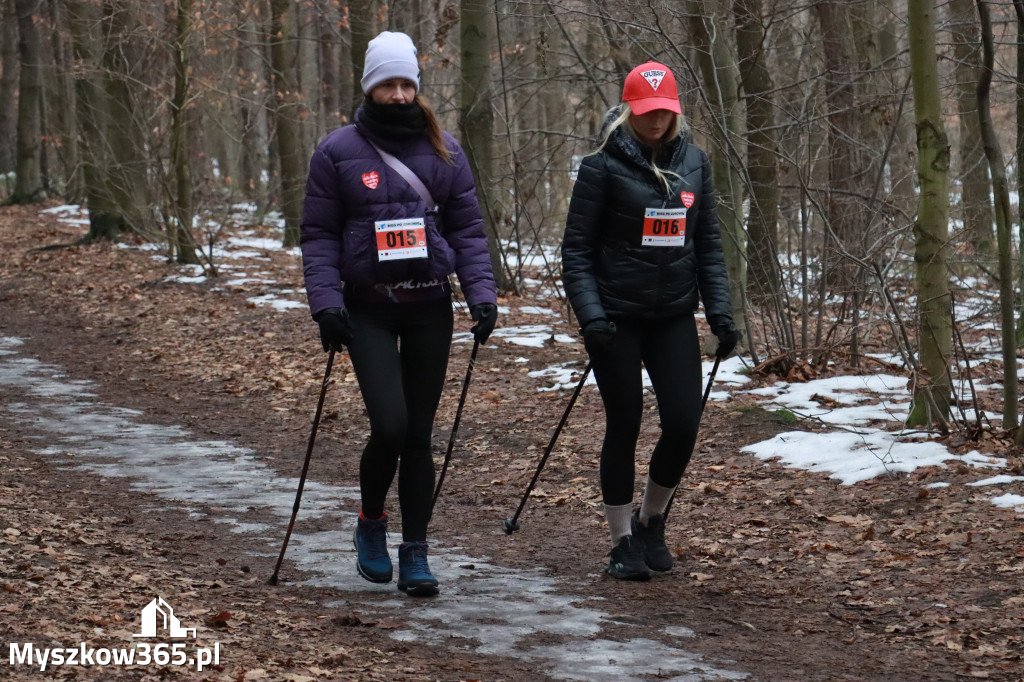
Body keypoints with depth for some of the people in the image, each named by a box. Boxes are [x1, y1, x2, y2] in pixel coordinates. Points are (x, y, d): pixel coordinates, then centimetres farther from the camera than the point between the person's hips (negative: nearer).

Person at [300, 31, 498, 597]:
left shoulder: (443, 151, 7)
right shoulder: (338, 152, -1)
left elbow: (468, 227, 7)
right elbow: (318, 235, 0)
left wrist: (481, 293, -5)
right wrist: (326, 302, -12)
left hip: (430, 309, 3)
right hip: (368, 310, -2)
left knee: (419, 432, 4)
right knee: (390, 426, -14)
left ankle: (415, 551, 13)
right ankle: (371, 524, 12)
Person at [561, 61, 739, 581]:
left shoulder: (693, 163, 6)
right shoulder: (603, 167, -7)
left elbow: (708, 243, 12)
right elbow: (577, 249, -6)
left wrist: (720, 310, 3)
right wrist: (590, 313, -18)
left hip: (674, 317, 4)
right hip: (617, 318, -4)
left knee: (683, 425, -3)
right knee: (624, 427, 3)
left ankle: (651, 521, 21)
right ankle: (623, 543, 16)